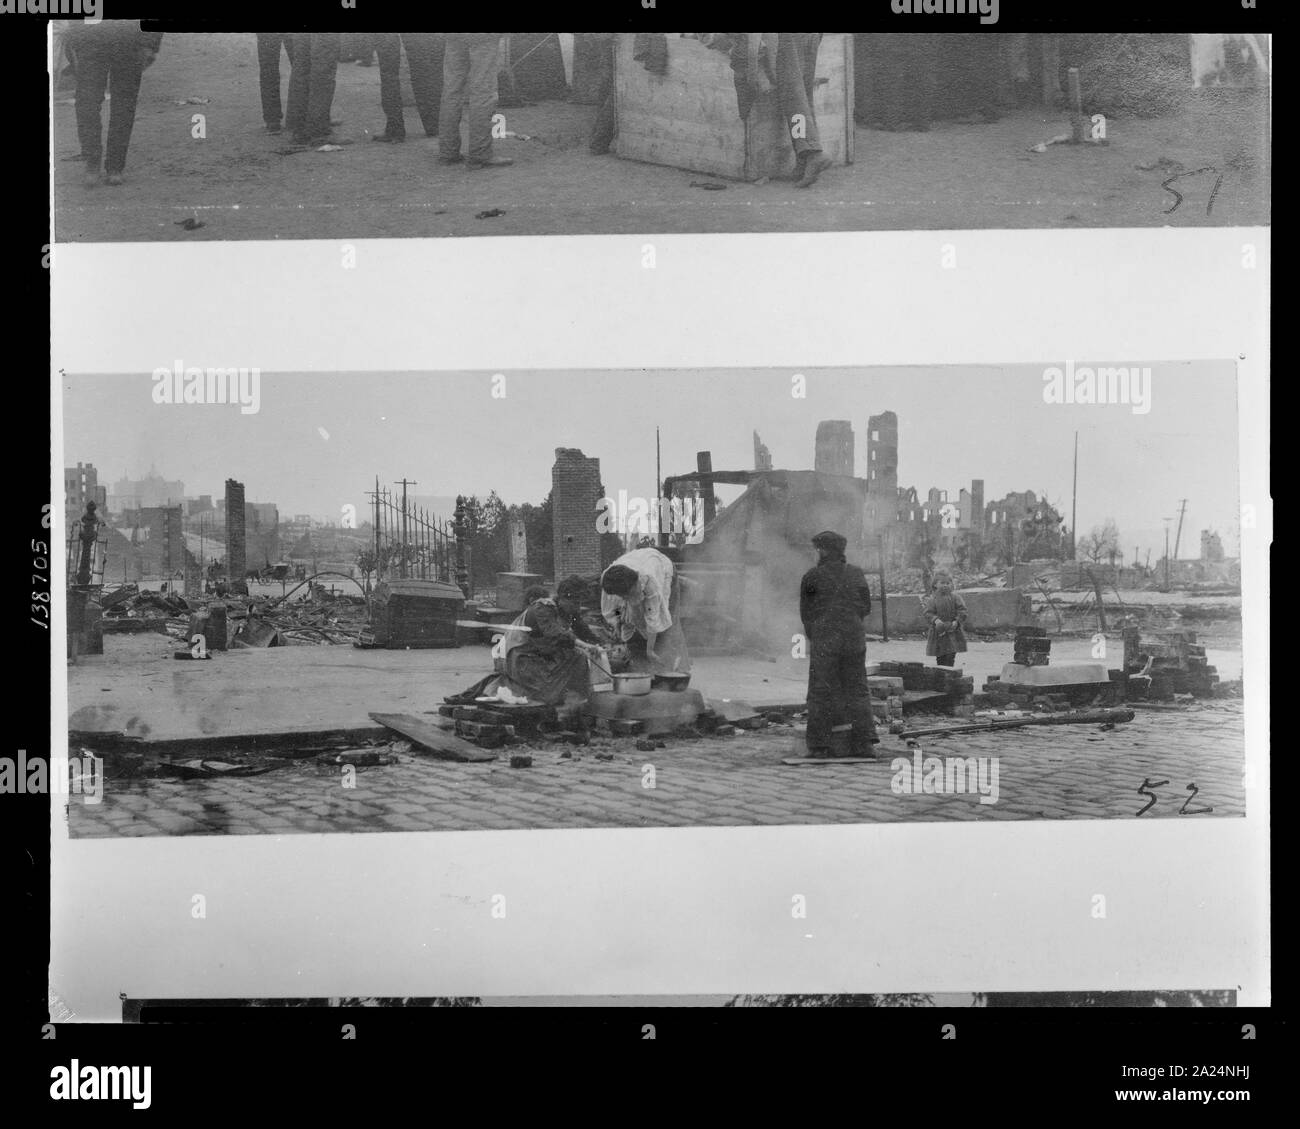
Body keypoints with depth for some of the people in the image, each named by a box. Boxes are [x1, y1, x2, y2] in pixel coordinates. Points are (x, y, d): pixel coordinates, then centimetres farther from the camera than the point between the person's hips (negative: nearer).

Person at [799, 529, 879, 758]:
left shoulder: (812, 576, -4)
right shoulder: (857, 574, 7)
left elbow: (805, 611, 4)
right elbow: (866, 606, 13)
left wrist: (811, 635, 17)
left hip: (824, 640, -4)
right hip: (854, 639, 4)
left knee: (821, 692, 0)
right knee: (857, 689, 9)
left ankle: (820, 745, -3)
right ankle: (863, 742, 4)